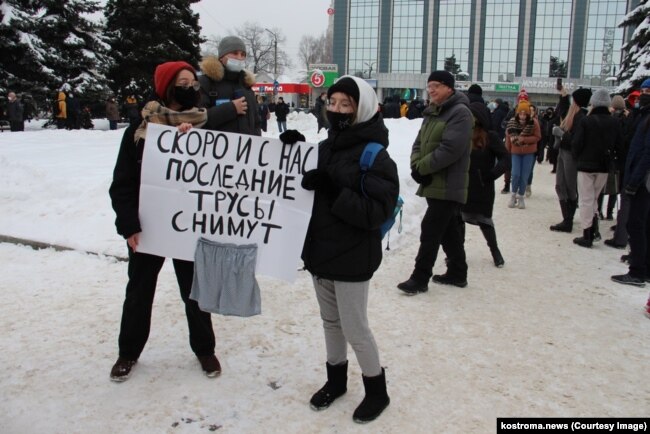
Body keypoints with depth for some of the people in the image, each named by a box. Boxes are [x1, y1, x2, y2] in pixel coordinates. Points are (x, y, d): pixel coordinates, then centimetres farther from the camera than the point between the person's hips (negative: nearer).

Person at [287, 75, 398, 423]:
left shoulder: (375, 156, -15)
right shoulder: (324, 147, 4)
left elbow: (377, 211, -22)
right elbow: (304, 188, 12)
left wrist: (334, 191, -31)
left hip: (353, 257, -6)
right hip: (320, 250, 7)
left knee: (354, 328, 4)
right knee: (330, 320, 19)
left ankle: (377, 391, 26)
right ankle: (336, 379, 39)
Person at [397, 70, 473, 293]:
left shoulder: (460, 112, -13)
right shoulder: (431, 113, 16)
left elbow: (450, 150, -22)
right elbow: (419, 143, 12)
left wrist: (421, 167, -16)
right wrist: (416, 166, -8)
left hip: (448, 185, -9)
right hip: (433, 183, 9)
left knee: (430, 231, -7)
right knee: (449, 230, 16)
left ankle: (420, 278, 1)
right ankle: (457, 272, 27)